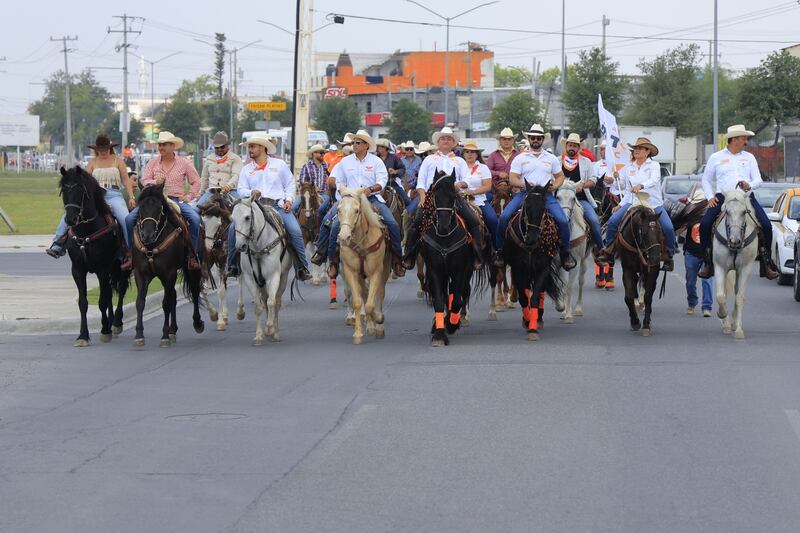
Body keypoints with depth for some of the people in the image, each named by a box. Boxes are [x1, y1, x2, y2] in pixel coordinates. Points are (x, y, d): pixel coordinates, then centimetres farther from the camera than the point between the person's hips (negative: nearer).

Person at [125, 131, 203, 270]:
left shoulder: (184, 163, 7)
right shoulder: (153, 162, 11)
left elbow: (196, 182, 11)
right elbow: (144, 180, 6)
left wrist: (189, 196, -3)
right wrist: (155, 182, -15)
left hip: (177, 200, -2)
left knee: (195, 218, -28)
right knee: (130, 218, -17)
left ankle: (193, 255, -17)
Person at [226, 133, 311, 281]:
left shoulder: (279, 164, 12)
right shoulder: (246, 169, 16)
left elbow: (290, 184, 14)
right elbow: (241, 190, 11)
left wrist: (289, 200, -2)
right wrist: (251, 193, -10)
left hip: (278, 205, -2)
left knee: (295, 230, -24)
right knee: (233, 227, -19)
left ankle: (302, 268, -16)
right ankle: (233, 265, -7)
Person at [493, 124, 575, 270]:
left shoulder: (551, 159, 14)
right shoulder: (520, 158, 7)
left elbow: (560, 176, 18)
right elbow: (512, 179, 1)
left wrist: (555, 185, -4)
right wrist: (524, 184, -18)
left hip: (546, 195, 1)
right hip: (524, 193, -1)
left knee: (563, 221, -20)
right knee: (504, 217, -22)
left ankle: (565, 253, -1)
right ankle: (499, 251, -7)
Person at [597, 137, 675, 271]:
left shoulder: (654, 165, 2)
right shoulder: (629, 169, 14)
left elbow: (654, 180, -19)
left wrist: (641, 186, -37)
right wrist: (621, 205, 8)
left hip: (654, 203, -3)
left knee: (668, 228, -23)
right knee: (612, 222, -15)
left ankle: (669, 256, -3)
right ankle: (608, 250, -1)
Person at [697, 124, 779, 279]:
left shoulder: (749, 157, 17)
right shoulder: (716, 158, 13)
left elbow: (758, 180, 11)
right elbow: (706, 180, 18)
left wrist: (750, 185, -12)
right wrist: (710, 197, 2)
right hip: (722, 197, -1)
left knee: (766, 225, -17)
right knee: (705, 224, -22)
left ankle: (766, 262, -3)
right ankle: (708, 262, -8)